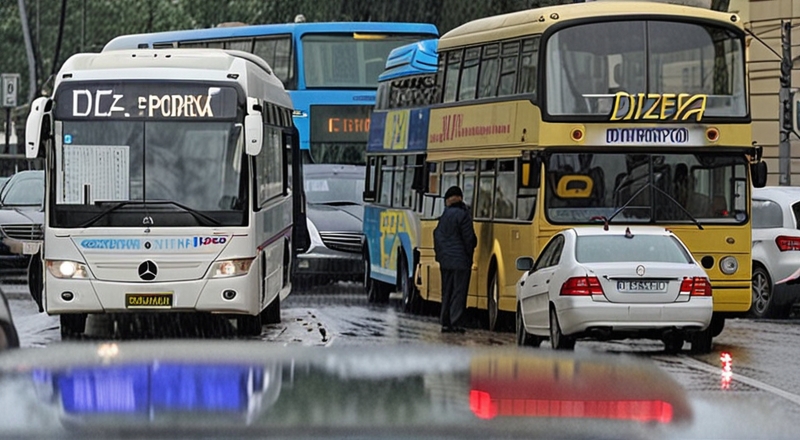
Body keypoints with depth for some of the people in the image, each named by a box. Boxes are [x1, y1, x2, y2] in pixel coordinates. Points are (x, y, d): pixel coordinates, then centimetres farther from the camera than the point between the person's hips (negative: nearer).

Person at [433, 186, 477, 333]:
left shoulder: (444, 216, 7)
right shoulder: (463, 215, -11)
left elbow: (437, 235, 11)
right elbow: (469, 238, -12)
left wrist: (440, 253, 18)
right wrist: (469, 254, 0)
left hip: (445, 260, 6)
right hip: (461, 260, -6)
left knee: (446, 292, 12)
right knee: (459, 292, -4)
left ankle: (445, 322, 14)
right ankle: (456, 323, -7)